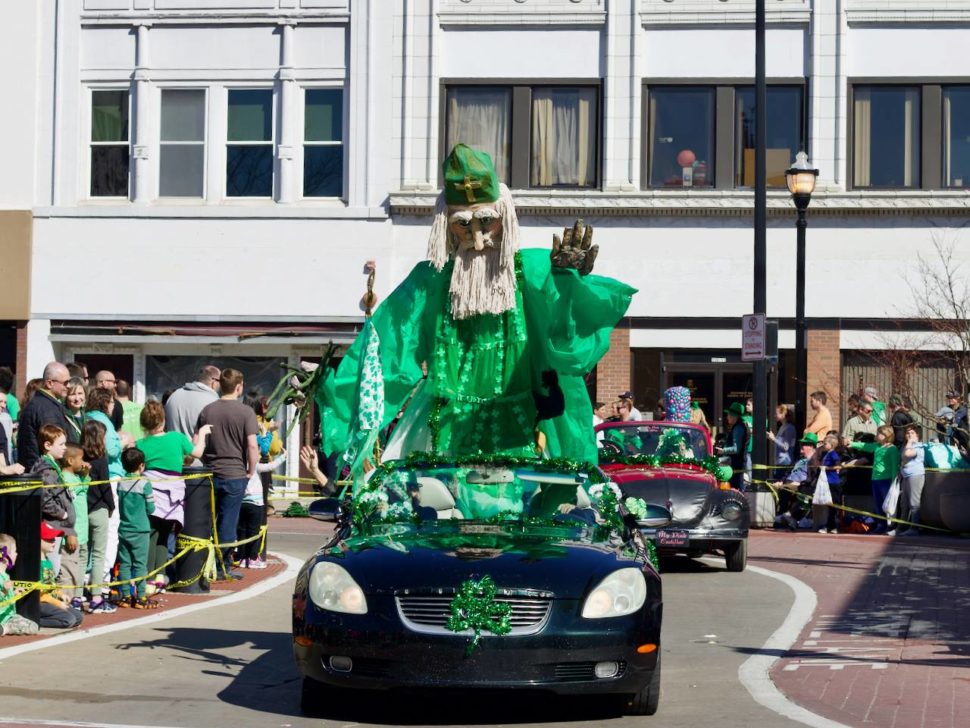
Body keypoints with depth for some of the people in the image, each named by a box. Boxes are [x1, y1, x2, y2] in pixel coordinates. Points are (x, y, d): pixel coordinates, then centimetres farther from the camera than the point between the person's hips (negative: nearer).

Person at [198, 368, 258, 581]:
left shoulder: (207, 410, 5)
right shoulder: (245, 412, -8)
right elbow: (252, 446, -15)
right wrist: (251, 471, -4)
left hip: (209, 474, 4)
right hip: (235, 474, -4)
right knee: (228, 523, 2)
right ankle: (223, 568, 5)